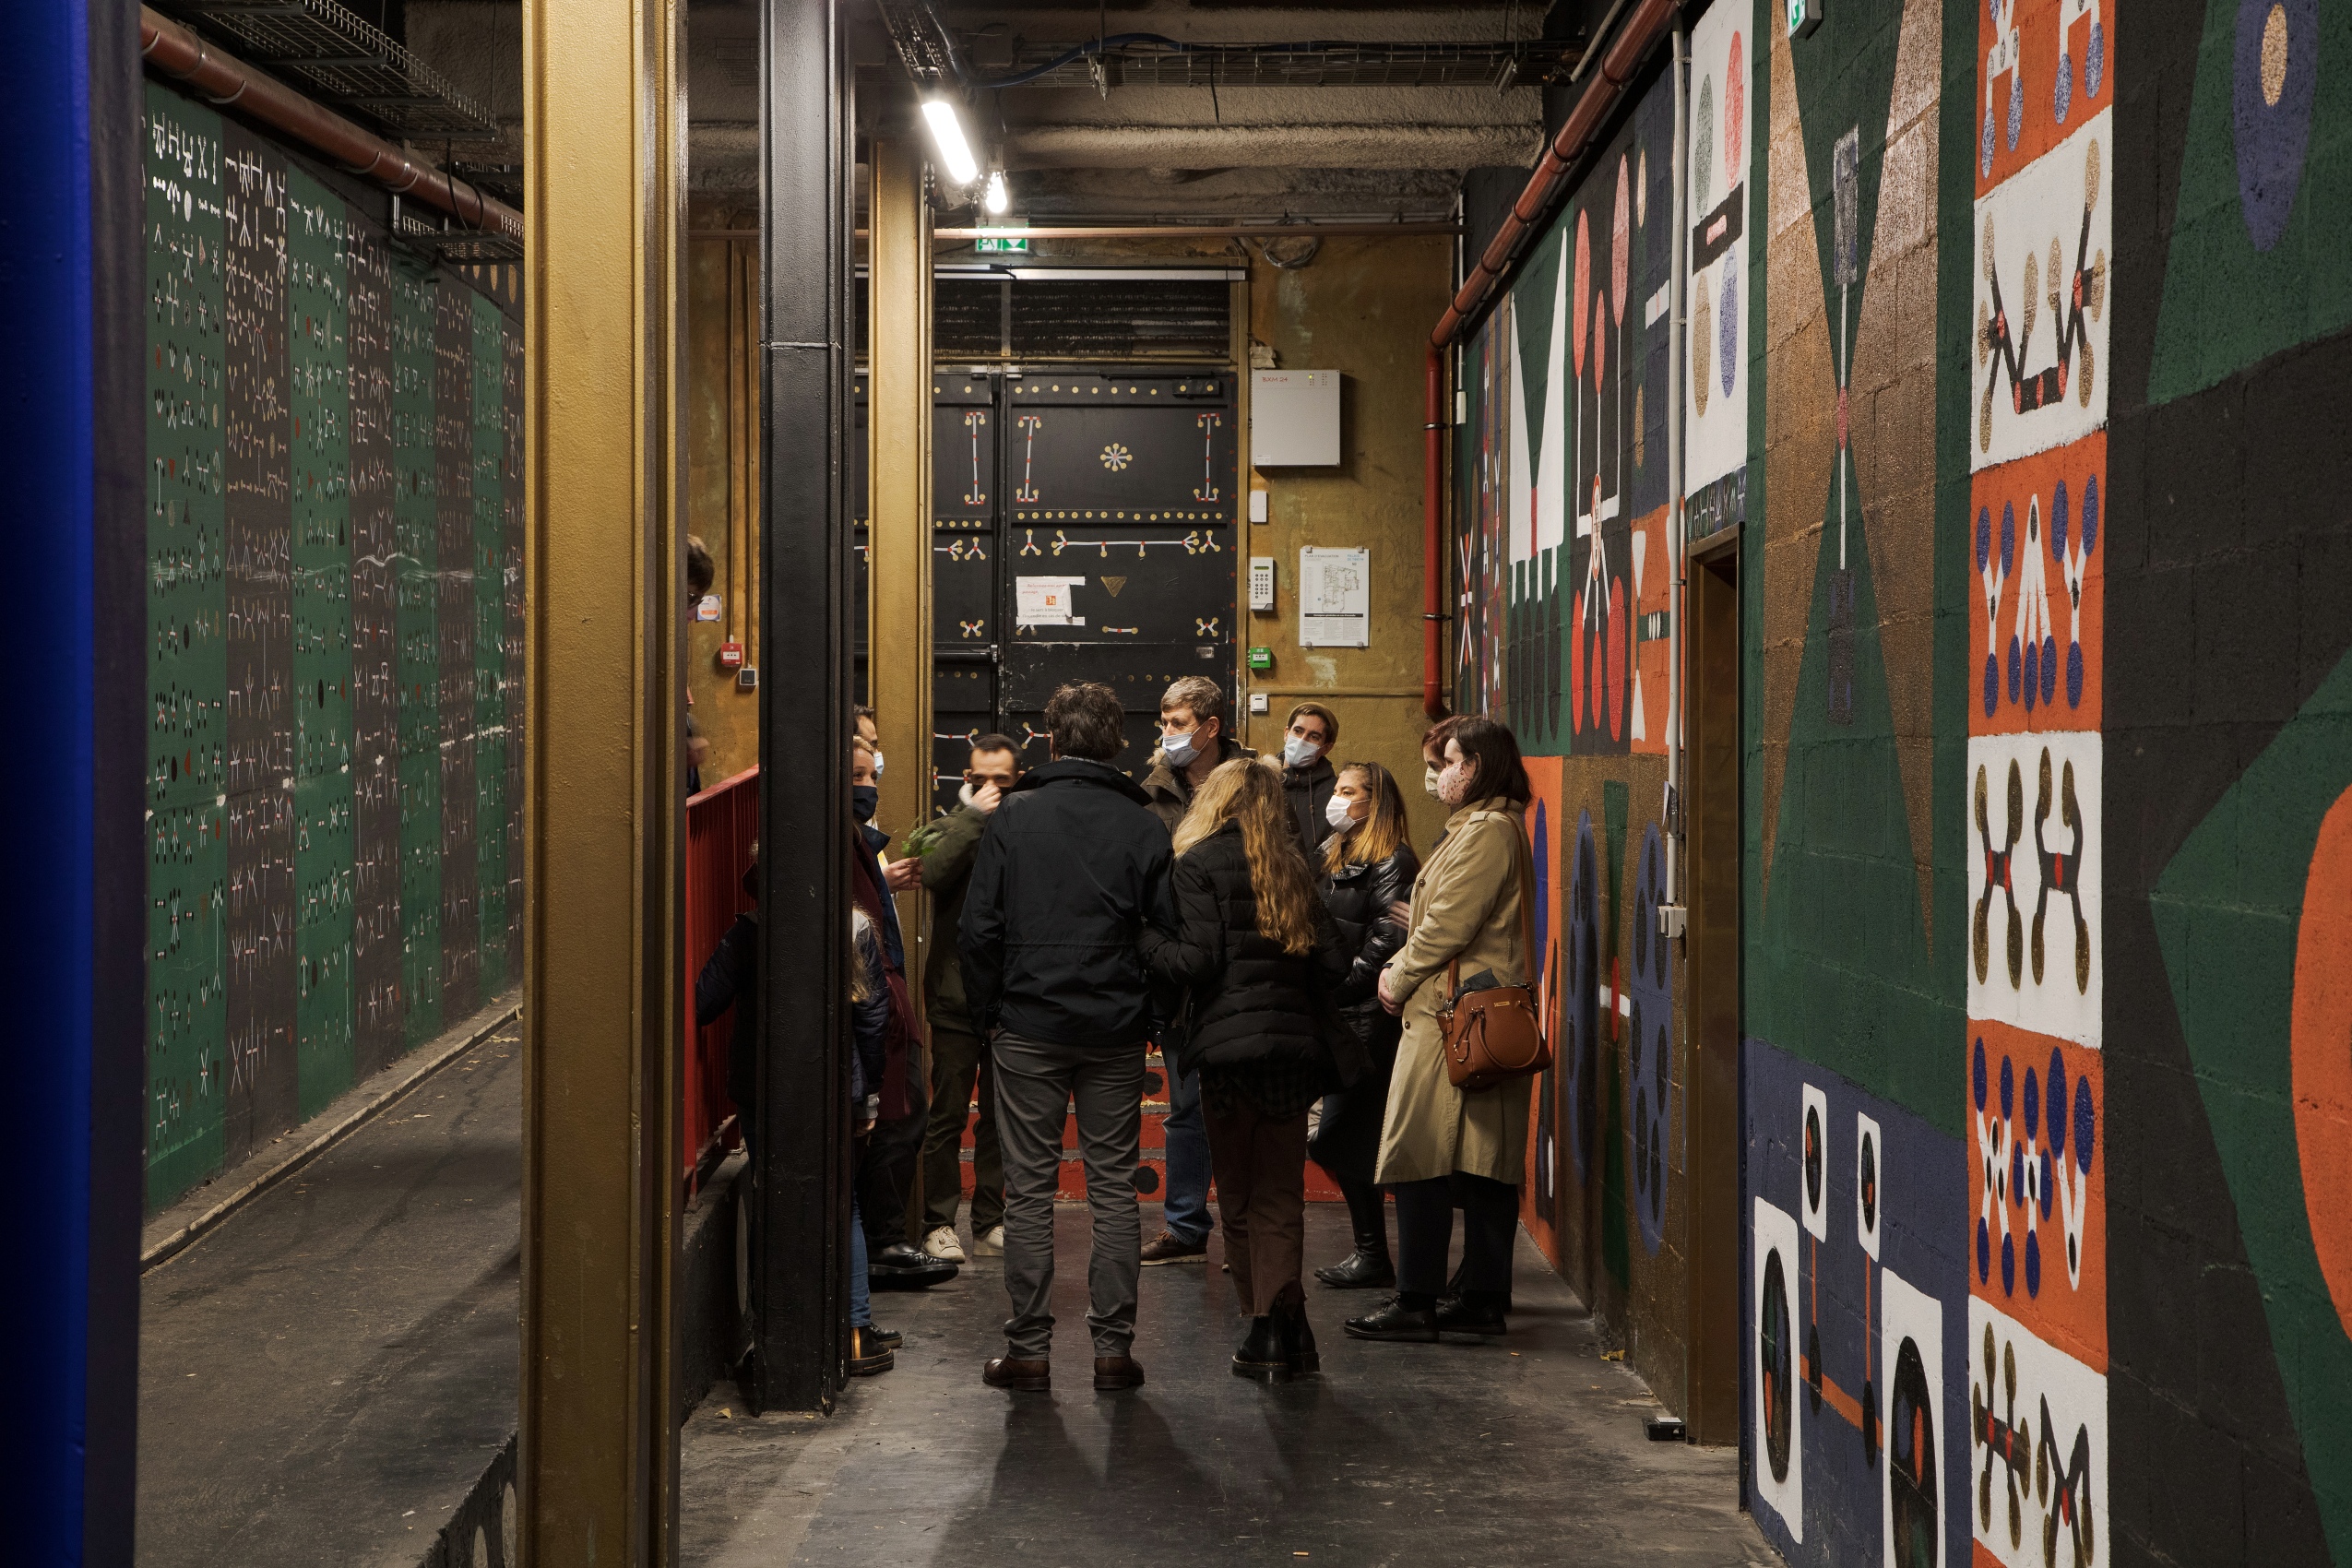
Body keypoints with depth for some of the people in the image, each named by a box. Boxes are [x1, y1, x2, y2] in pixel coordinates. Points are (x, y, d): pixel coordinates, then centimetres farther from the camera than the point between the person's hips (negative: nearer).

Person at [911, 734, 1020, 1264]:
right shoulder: (947, 828, 4)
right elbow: (934, 873, -19)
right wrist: (974, 816, -16)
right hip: (956, 996, -2)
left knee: (1001, 1118, 10)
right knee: (948, 1115, 2)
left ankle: (989, 1224, 19)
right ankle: (938, 1225, 10)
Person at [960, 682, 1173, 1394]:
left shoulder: (1013, 815, -2)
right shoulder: (1141, 825, -1)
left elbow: (978, 928, -4)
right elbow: (1169, 928, -2)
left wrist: (987, 1014, 7)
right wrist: (1155, 1014, 10)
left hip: (1029, 1026, -1)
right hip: (1117, 1029, 1)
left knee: (1029, 1187, 5)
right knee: (1114, 1187, 7)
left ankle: (1029, 1348, 6)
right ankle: (1113, 1347, 6)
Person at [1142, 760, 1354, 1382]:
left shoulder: (1200, 863, -3)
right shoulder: (1294, 868, 11)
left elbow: (1198, 959, -12)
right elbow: (1332, 963, 5)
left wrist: (1142, 941, 1)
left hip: (1229, 1046, -4)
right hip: (1295, 1045, 4)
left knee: (1239, 1197, 6)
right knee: (1281, 1194, 7)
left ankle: (1269, 1329, 5)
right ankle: (1279, 1329, -2)